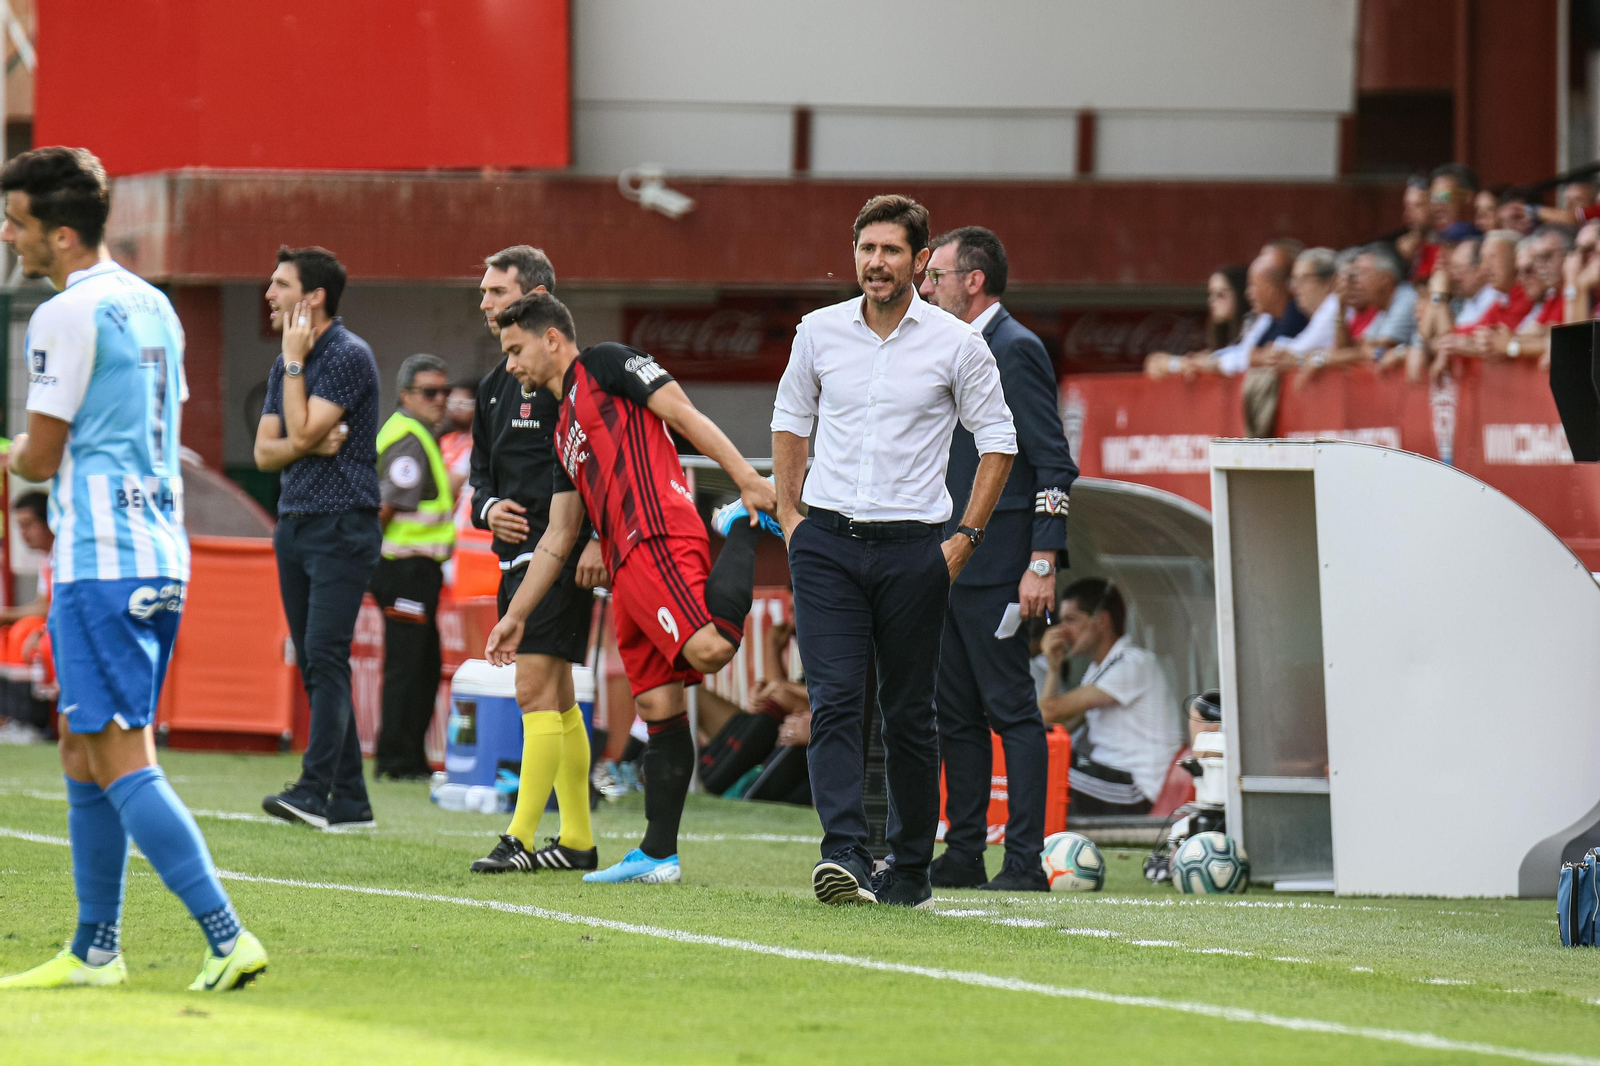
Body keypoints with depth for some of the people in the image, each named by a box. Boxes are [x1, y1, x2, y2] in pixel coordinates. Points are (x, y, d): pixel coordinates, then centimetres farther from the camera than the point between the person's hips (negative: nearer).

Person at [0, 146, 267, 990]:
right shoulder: (152, 306, 14)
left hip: (101, 564, -9)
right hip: (161, 558, 9)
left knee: (123, 767, -10)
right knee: (84, 758, 15)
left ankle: (227, 936, -17)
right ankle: (95, 952, 18)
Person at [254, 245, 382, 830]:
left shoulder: (349, 356, -11)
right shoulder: (286, 363, 15)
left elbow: (302, 432, -18)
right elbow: (265, 452, 10)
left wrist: (295, 362, -10)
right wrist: (310, 445, -9)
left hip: (342, 525, -9)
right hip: (294, 525, 9)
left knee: (325, 656, -16)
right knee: (314, 665, 6)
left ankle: (315, 789, -23)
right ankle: (349, 799, 8)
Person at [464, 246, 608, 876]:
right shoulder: (494, 385, 17)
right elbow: (481, 467, 24)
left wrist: (598, 539, -20)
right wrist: (488, 508, 2)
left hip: (562, 556, -9)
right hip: (516, 555, 9)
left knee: (537, 690, -13)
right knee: (555, 698, 12)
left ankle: (521, 838, -14)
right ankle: (577, 841, 17)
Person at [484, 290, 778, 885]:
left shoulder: (605, 364, 7)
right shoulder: (565, 433, 31)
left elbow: (686, 417, -3)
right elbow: (559, 537, 33)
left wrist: (750, 481, -13)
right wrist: (516, 615, 31)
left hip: (659, 540, -9)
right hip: (627, 570, 9)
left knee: (709, 649, -31)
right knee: (657, 707, 6)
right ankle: (658, 855, 5)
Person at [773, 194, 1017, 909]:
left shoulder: (957, 344, -2)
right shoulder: (819, 332, 5)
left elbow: (997, 442, 5)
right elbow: (790, 419, 19)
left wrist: (966, 537, -1)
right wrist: (788, 512, 10)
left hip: (912, 548, -1)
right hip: (827, 542, 1)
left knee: (909, 714, 4)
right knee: (834, 701, -12)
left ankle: (911, 867, 14)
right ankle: (844, 854, -20)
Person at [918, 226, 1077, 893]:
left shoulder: (1016, 350, -10)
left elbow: (1054, 464, -14)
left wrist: (1043, 562, -20)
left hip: (995, 563, -9)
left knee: (1011, 711, -7)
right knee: (956, 714, 10)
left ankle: (1025, 861, -6)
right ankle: (963, 855, 15)